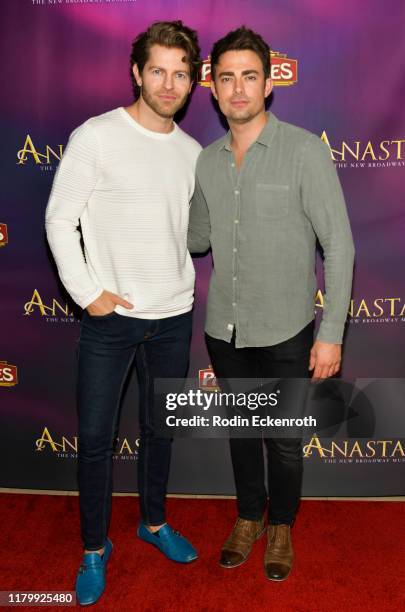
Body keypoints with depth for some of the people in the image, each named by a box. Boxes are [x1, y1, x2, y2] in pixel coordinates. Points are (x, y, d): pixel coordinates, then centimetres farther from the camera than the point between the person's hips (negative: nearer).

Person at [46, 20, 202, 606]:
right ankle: (95, 548, 27)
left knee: (160, 427, 18)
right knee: (96, 437, 5)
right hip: (111, 317, -4)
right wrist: (88, 293, -12)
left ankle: (154, 521, 40)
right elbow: (60, 221, -8)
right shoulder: (96, 137, -8)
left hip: (174, 316, 5)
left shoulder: (192, 153, 7)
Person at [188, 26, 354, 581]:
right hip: (224, 330, 4)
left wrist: (331, 333, -14)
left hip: (285, 333, -4)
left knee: (284, 441, 13)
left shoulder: (305, 150, -12)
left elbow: (339, 244, -12)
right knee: (241, 431, 20)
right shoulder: (207, 160, 3)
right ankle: (249, 518, 43)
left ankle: (281, 527, 39)